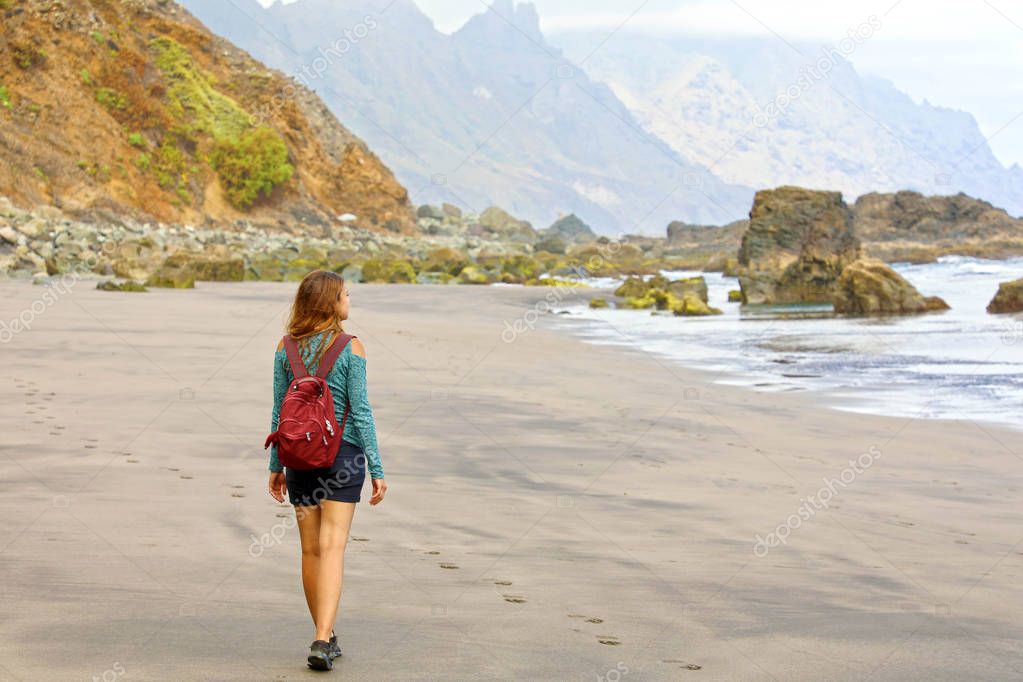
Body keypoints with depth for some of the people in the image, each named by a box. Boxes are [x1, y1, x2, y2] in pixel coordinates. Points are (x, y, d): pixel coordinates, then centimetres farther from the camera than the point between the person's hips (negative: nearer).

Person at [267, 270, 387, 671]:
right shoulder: (351, 348, -8)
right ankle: (322, 640, -18)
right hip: (343, 454, -4)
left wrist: (276, 465, 13)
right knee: (332, 547, -6)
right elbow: (360, 412, -10)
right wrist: (377, 469, -6)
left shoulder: (286, 349, 2)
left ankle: (326, 637, 24)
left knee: (311, 550, 12)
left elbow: (279, 412, 5)